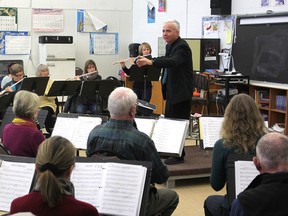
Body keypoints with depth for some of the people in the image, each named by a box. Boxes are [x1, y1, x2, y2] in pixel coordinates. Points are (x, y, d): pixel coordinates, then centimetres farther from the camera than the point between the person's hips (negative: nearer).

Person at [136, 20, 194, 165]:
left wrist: (151, 62, -47)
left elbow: (172, 61, -37)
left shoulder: (182, 47, -19)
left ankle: (179, 155, 4)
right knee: (169, 120, 17)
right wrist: (147, 61, 12)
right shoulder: (169, 46, 11)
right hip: (172, 90, 10)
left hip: (181, 92, -10)